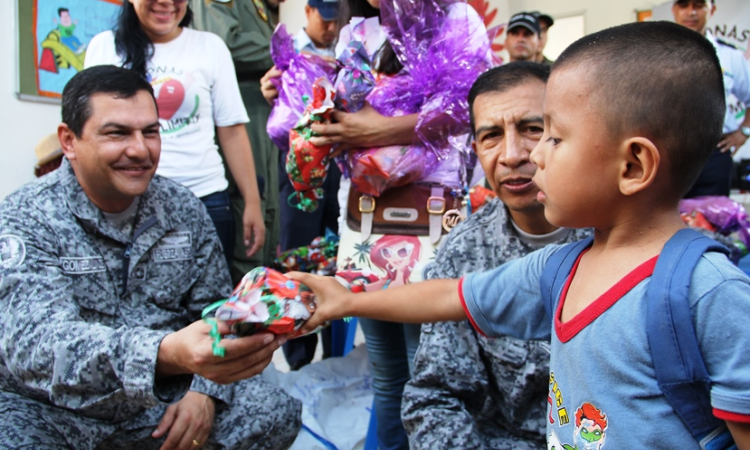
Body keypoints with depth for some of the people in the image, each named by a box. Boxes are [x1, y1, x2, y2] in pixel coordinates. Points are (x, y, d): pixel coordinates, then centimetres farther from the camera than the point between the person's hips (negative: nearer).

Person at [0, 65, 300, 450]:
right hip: (49, 407, -3)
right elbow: (34, 345, -31)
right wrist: (167, 355, -49)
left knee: (275, 414, -16)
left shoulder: (182, 208, 0)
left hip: (160, 398, 4)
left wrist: (205, 390, -15)